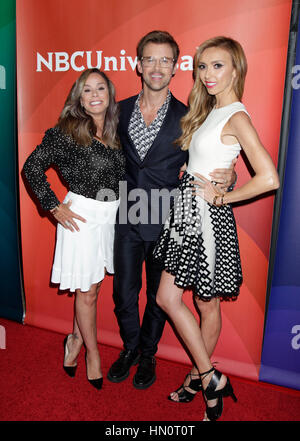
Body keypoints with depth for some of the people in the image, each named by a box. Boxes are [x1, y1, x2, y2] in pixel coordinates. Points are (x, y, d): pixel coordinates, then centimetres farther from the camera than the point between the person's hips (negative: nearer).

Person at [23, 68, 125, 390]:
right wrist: (54, 206, -9)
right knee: (87, 290, 6)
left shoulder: (116, 132, 7)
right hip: (82, 215, -5)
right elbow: (32, 167, -7)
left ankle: (76, 339, 38)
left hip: (112, 215, 5)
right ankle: (92, 353, 26)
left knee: (91, 285, 15)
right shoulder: (67, 132, -9)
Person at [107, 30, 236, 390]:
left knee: (158, 295, 14)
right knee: (124, 293, 13)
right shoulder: (120, 110, 4)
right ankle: (130, 349, 40)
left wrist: (227, 177, -23)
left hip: (165, 222, -2)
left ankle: (147, 354, 39)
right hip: (127, 219, 3)